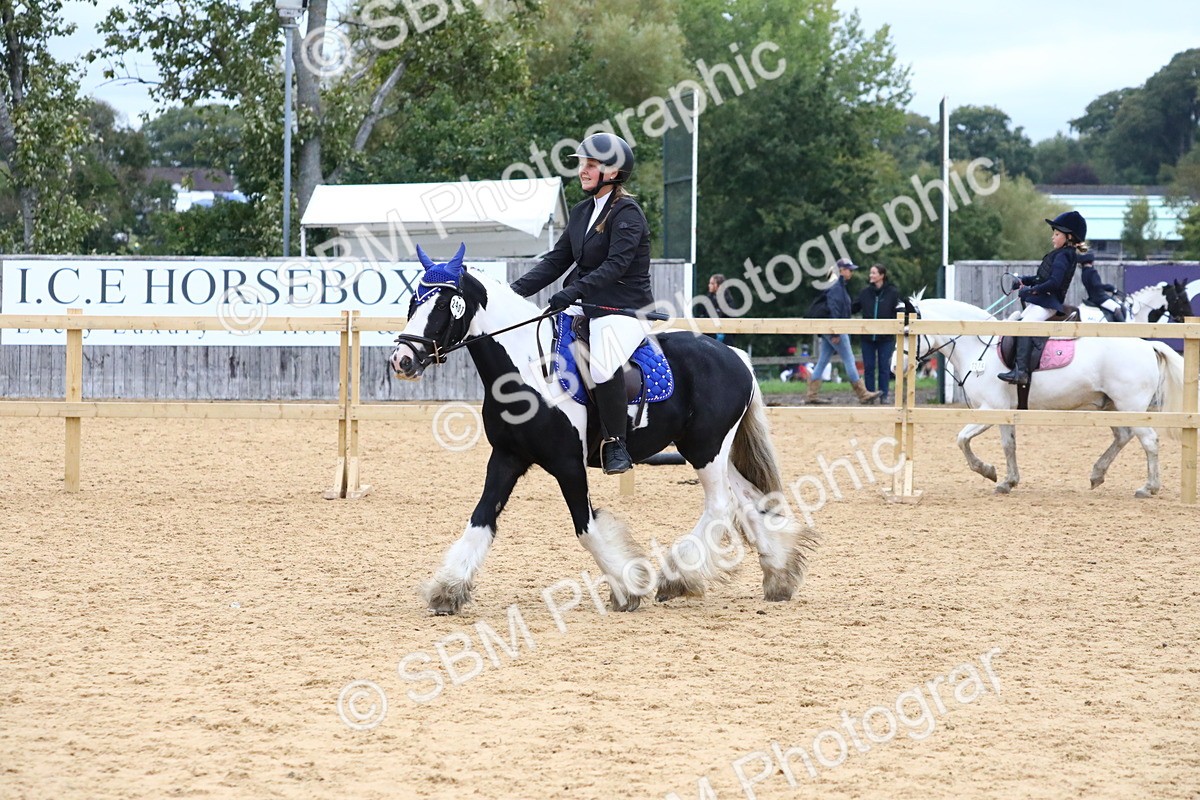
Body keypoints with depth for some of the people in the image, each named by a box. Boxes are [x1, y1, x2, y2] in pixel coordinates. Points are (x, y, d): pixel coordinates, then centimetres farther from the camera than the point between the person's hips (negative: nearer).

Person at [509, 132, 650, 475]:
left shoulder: (627, 213, -10)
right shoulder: (581, 213, 14)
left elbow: (616, 264, -22)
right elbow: (556, 261, 13)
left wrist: (573, 291, -33)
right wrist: (516, 291, 1)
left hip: (625, 310, -9)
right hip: (585, 308, 9)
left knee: (602, 363, -35)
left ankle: (615, 443, -22)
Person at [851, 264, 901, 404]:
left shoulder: (892, 292, -3)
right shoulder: (865, 293, 4)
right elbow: (854, 308, 10)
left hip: (886, 338, -3)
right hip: (868, 337, 3)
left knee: (884, 367, 3)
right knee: (868, 367, 5)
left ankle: (884, 395, 10)